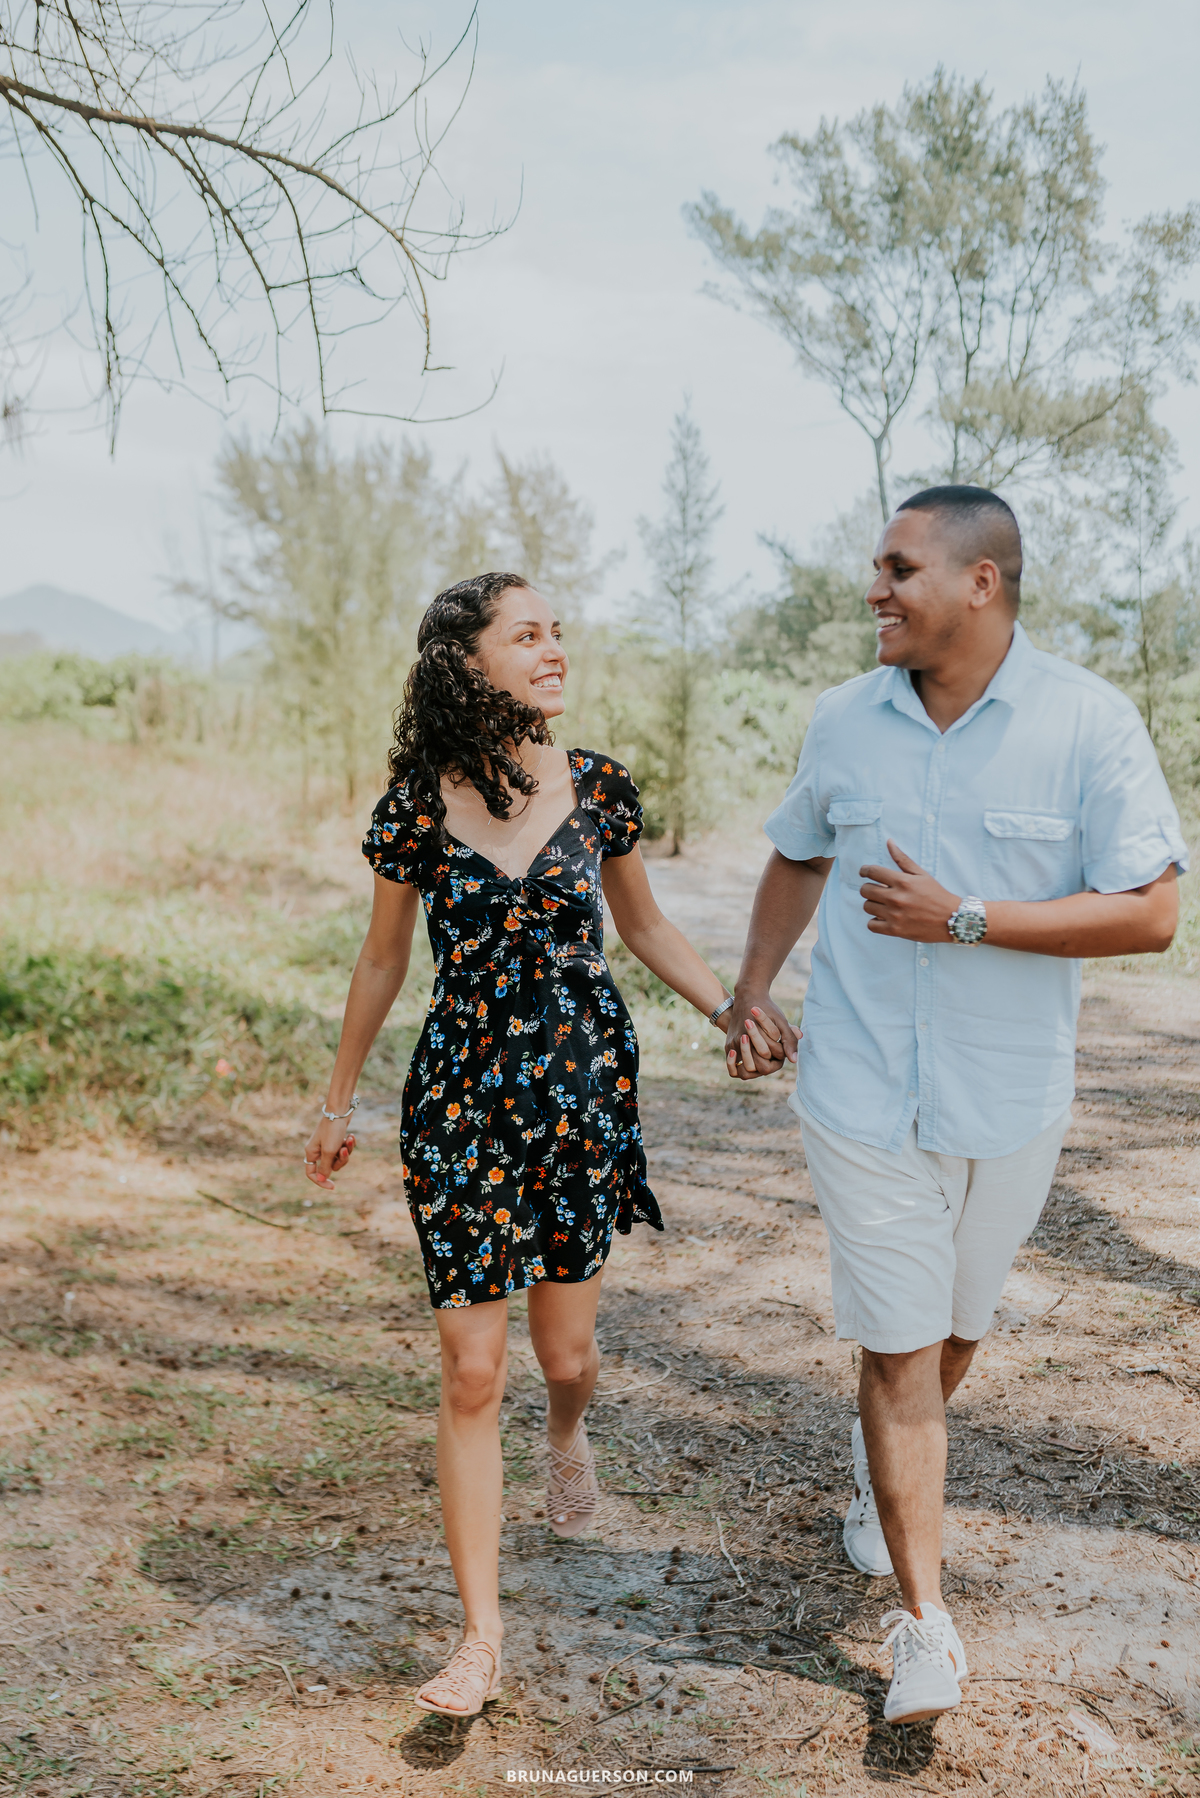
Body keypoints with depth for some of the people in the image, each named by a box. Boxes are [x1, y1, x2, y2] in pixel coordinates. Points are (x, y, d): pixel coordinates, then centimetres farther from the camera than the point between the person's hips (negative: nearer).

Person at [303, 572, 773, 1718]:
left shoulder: (598, 788, -4)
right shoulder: (414, 807, -8)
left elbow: (644, 927, 11)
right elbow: (384, 959, 5)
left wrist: (733, 1008, -1)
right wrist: (337, 1103, 13)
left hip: (586, 1088, 2)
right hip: (460, 1100, -1)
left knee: (565, 1344, 13)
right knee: (470, 1371, 0)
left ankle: (568, 1429, 52)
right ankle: (480, 1632, 15)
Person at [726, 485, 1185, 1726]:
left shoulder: (1088, 722, -11)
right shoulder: (843, 720, 0)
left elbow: (1151, 915, -14)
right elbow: (798, 857, 17)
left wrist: (966, 919, -21)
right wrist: (752, 989, 10)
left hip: (1008, 1104, 0)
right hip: (861, 1098, 1)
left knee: (953, 1328, 20)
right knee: (896, 1346, 1)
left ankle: (883, 1463, 51)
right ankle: (924, 1624, 14)